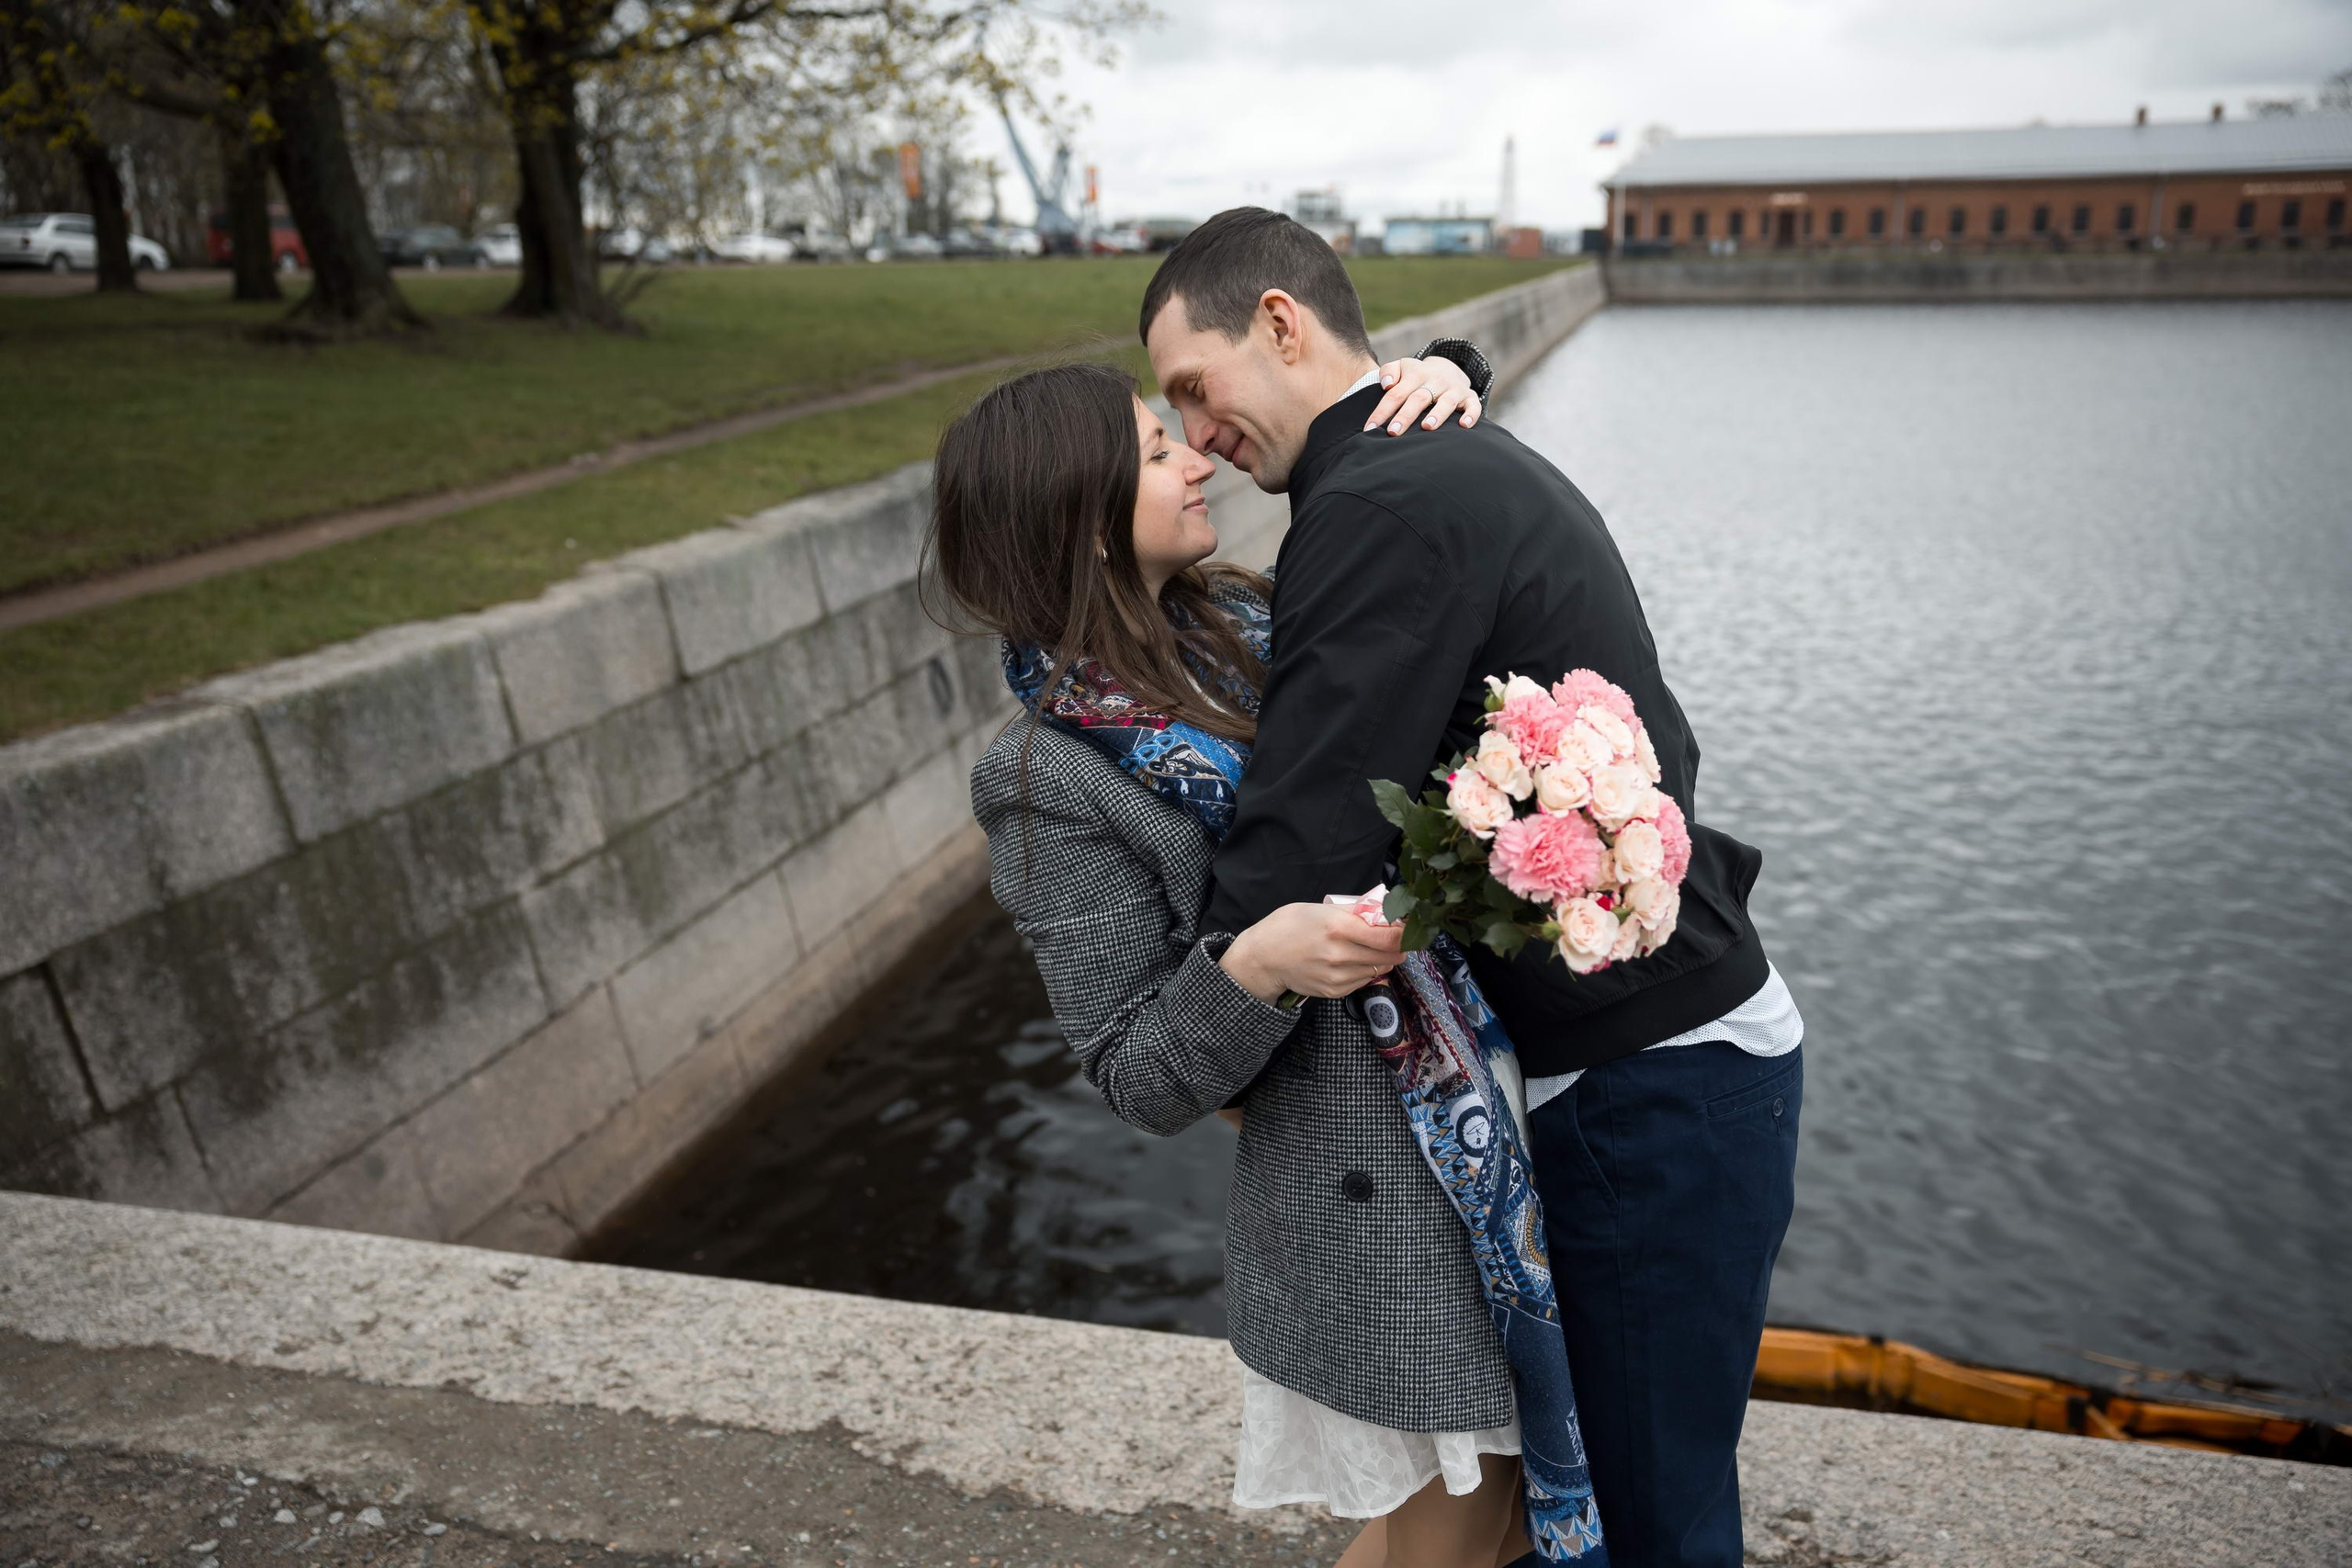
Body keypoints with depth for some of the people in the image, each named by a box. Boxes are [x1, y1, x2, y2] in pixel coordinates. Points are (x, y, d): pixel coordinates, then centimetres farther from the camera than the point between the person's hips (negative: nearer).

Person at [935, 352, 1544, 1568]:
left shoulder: (1251, 617, 3)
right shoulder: (1053, 781, -15)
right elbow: (1141, 1081, -13)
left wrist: (1440, 387, -3)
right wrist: (1253, 967, -32)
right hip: (1365, 1191, -7)